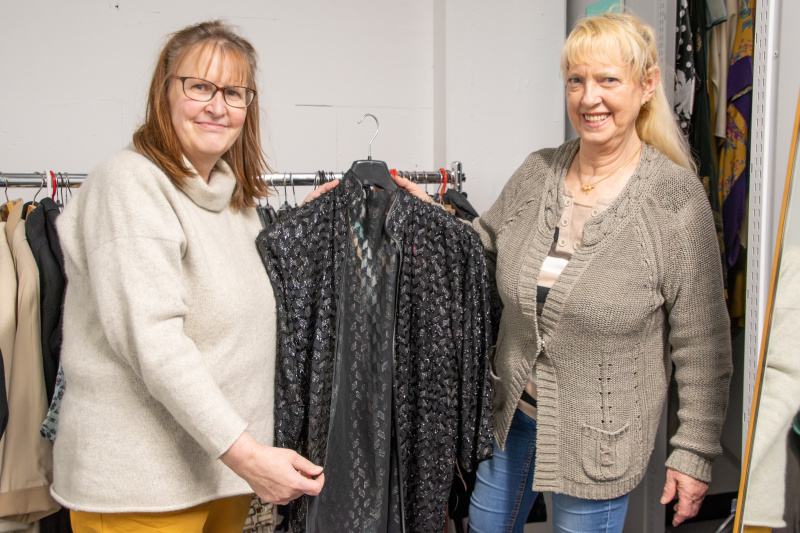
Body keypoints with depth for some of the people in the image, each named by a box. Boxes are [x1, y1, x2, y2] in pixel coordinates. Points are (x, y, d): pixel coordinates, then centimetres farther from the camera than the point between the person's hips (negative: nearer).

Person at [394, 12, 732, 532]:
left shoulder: (677, 197, -17)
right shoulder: (536, 172, -3)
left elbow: (702, 344, -13)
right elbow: (483, 247, 12)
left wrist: (694, 453, -9)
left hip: (600, 436, -5)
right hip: (511, 411, 5)